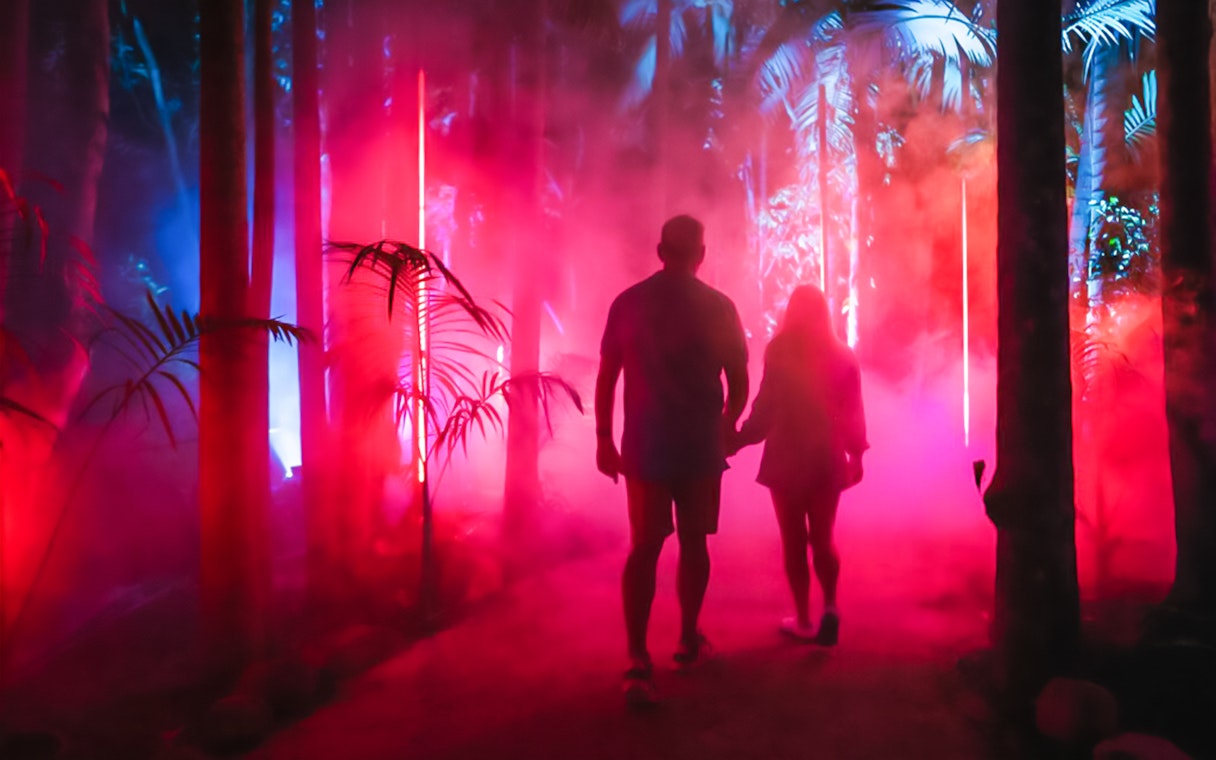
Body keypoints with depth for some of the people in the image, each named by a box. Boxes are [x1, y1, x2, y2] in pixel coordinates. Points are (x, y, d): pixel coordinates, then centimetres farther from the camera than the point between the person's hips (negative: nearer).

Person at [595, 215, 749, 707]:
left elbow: (606, 378, 1)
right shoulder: (719, 308, -4)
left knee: (643, 547, 4)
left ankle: (638, 660, -6)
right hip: (701, 447, -1)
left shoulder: (627, 304, -1)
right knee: (693, 543, 14)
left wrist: (604, 438, 9)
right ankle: (688, 640, 29)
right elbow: (739, 384, 1)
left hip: (644, 447, 1)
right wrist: (727, 425, 19)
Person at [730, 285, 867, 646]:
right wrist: (856, 453, 13)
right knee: (823, 539, 15)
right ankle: (830, 606, -2)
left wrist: (738, 440, 0)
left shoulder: (779, 350, -8)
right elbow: (853, 412, 4)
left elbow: (766, 406, -10)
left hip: (787, 459, -3)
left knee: (794, 541, 6)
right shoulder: (843, 355, 3)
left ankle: (804, 620, 11)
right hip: (827, 460, 3)